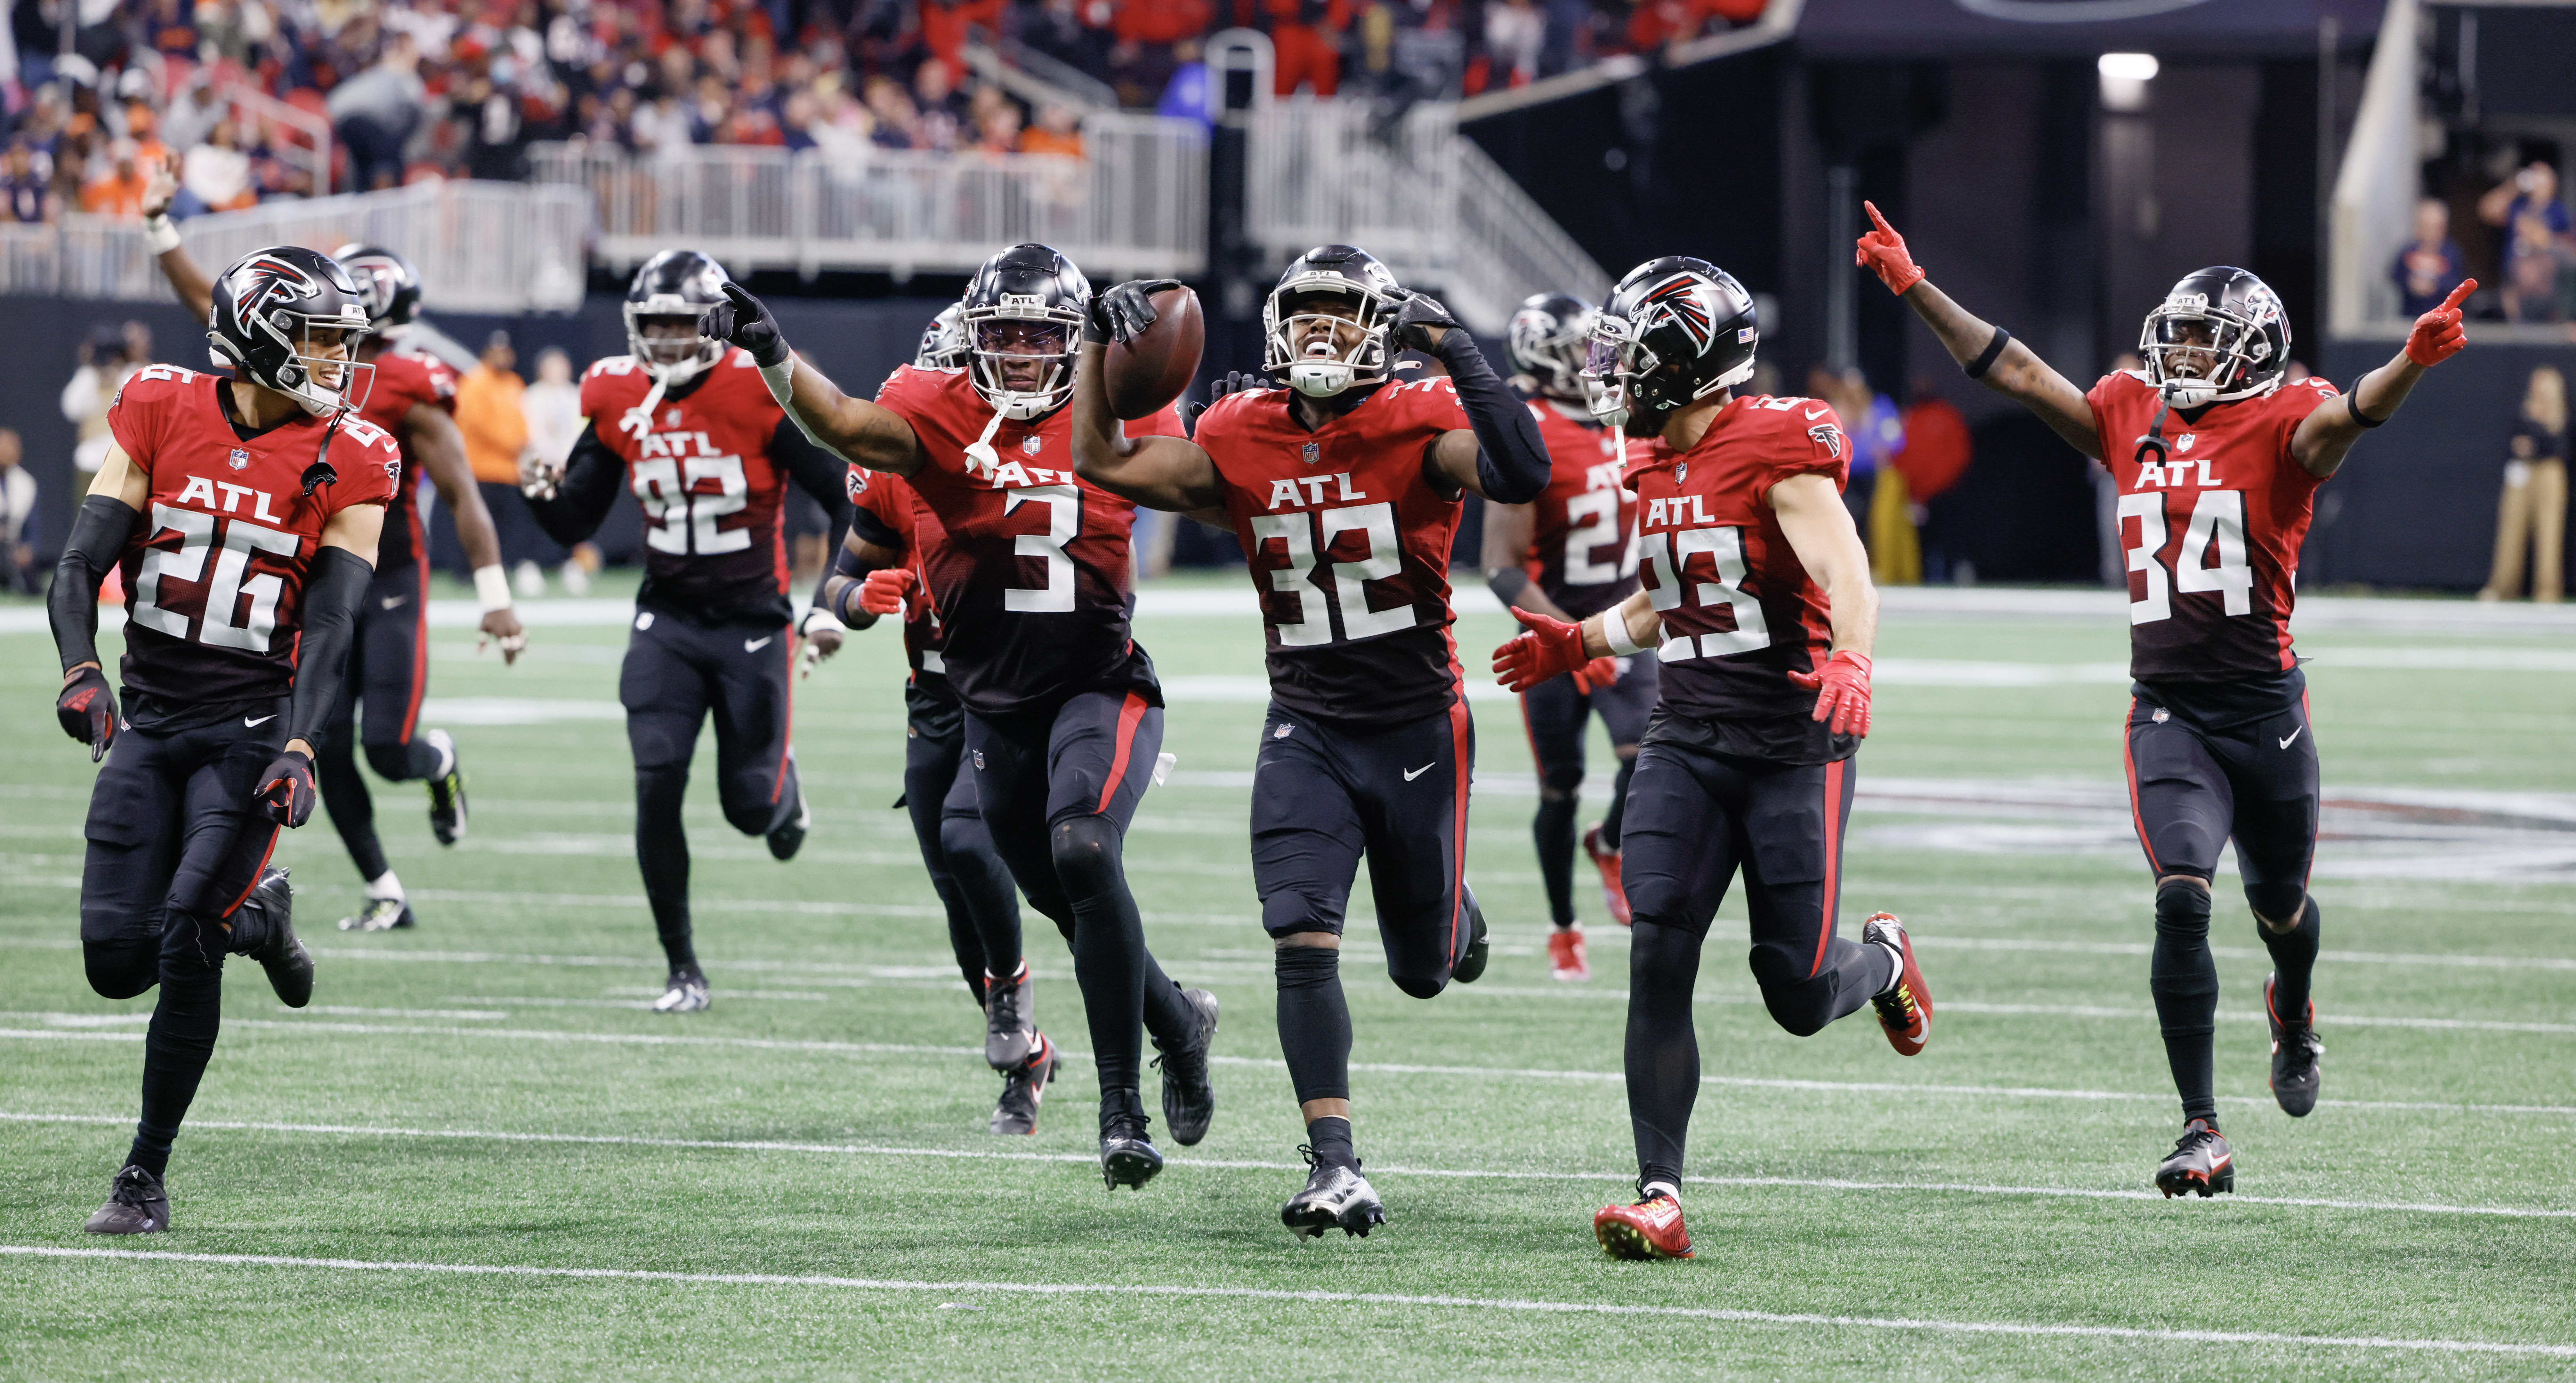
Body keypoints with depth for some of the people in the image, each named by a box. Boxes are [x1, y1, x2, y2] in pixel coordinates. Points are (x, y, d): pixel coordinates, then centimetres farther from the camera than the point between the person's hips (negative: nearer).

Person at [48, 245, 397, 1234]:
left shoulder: (346, 462, -5)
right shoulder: (160, 412, -1)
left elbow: (329, 623, -10)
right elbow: (81, 563, -5)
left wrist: (298, 750, -24)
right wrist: (80, 670, -23)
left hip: (251, 726, -2)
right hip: (149, 720, 2)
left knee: (187, 951, -14)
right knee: (118, 960, -4)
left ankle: (146, 1176, -1)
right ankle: (252, 914, 29)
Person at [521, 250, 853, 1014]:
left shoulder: (761, 397, -14)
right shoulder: (620, 400, -1)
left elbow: (850, 504, -9)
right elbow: (575, 526, 5)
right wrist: (549, 495, -18)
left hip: (752, 620, -3)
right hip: (667, 620, 3)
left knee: (751, 808, 1)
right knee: (657, 786, -13)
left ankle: (782, 785, 42)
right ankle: (682, 969, -1)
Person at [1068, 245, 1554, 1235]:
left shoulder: (1419, 427, -14)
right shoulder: (1241, 440, -2)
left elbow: (1520, 474, -32)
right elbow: (1104, 464, 0)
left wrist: (1449, 345, -33)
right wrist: (1105, 339, -9)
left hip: (1417, 731, -2)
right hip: (1307, 732, 2)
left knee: (1423, 972, 13)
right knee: (1304, 942, -17)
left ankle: (1453, 915, 51)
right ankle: (1335, 1168, -17)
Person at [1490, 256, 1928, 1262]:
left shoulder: (1781, 451, -14)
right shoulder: (1656, 470, 11)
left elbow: (1846, 577, -26)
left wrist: (1850, 661, -44)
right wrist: (1577, 645, 28)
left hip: (1791, 741, -6)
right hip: (1686, 742, 6)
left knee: (1798, 997, -2)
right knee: (1658, 961, -11)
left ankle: (1883, 962, 36)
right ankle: (1661, 1198, -12)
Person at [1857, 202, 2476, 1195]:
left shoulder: (2281, 427, -7)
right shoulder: (2132, 418, 6)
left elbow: (2353, 413, -27)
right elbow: (2015, 371, 12)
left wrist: (2415, 360, -48)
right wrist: (1913, 288, 11)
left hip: (2266, 711, -2)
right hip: (2169, 712, 2)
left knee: (2280, 907, 18)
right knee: (2181, 899, -17)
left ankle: (2293, 1015, 56)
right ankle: (2203, 1132, -16)